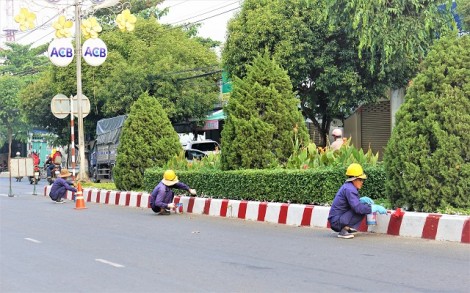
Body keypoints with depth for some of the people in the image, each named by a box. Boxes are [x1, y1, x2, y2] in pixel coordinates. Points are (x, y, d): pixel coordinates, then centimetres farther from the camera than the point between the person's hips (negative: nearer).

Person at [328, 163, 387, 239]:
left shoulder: (347, 186, 13)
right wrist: (375, 208, -20)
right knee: (362, 210, -16)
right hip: (337, 222, -10)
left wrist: (362, 200, 1)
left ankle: (347, 228, 6)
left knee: (363, 206, 14)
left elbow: (354, 202, 20)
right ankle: (345, 230, -15)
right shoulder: (349, 189, -18)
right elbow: (357, 208, -27)